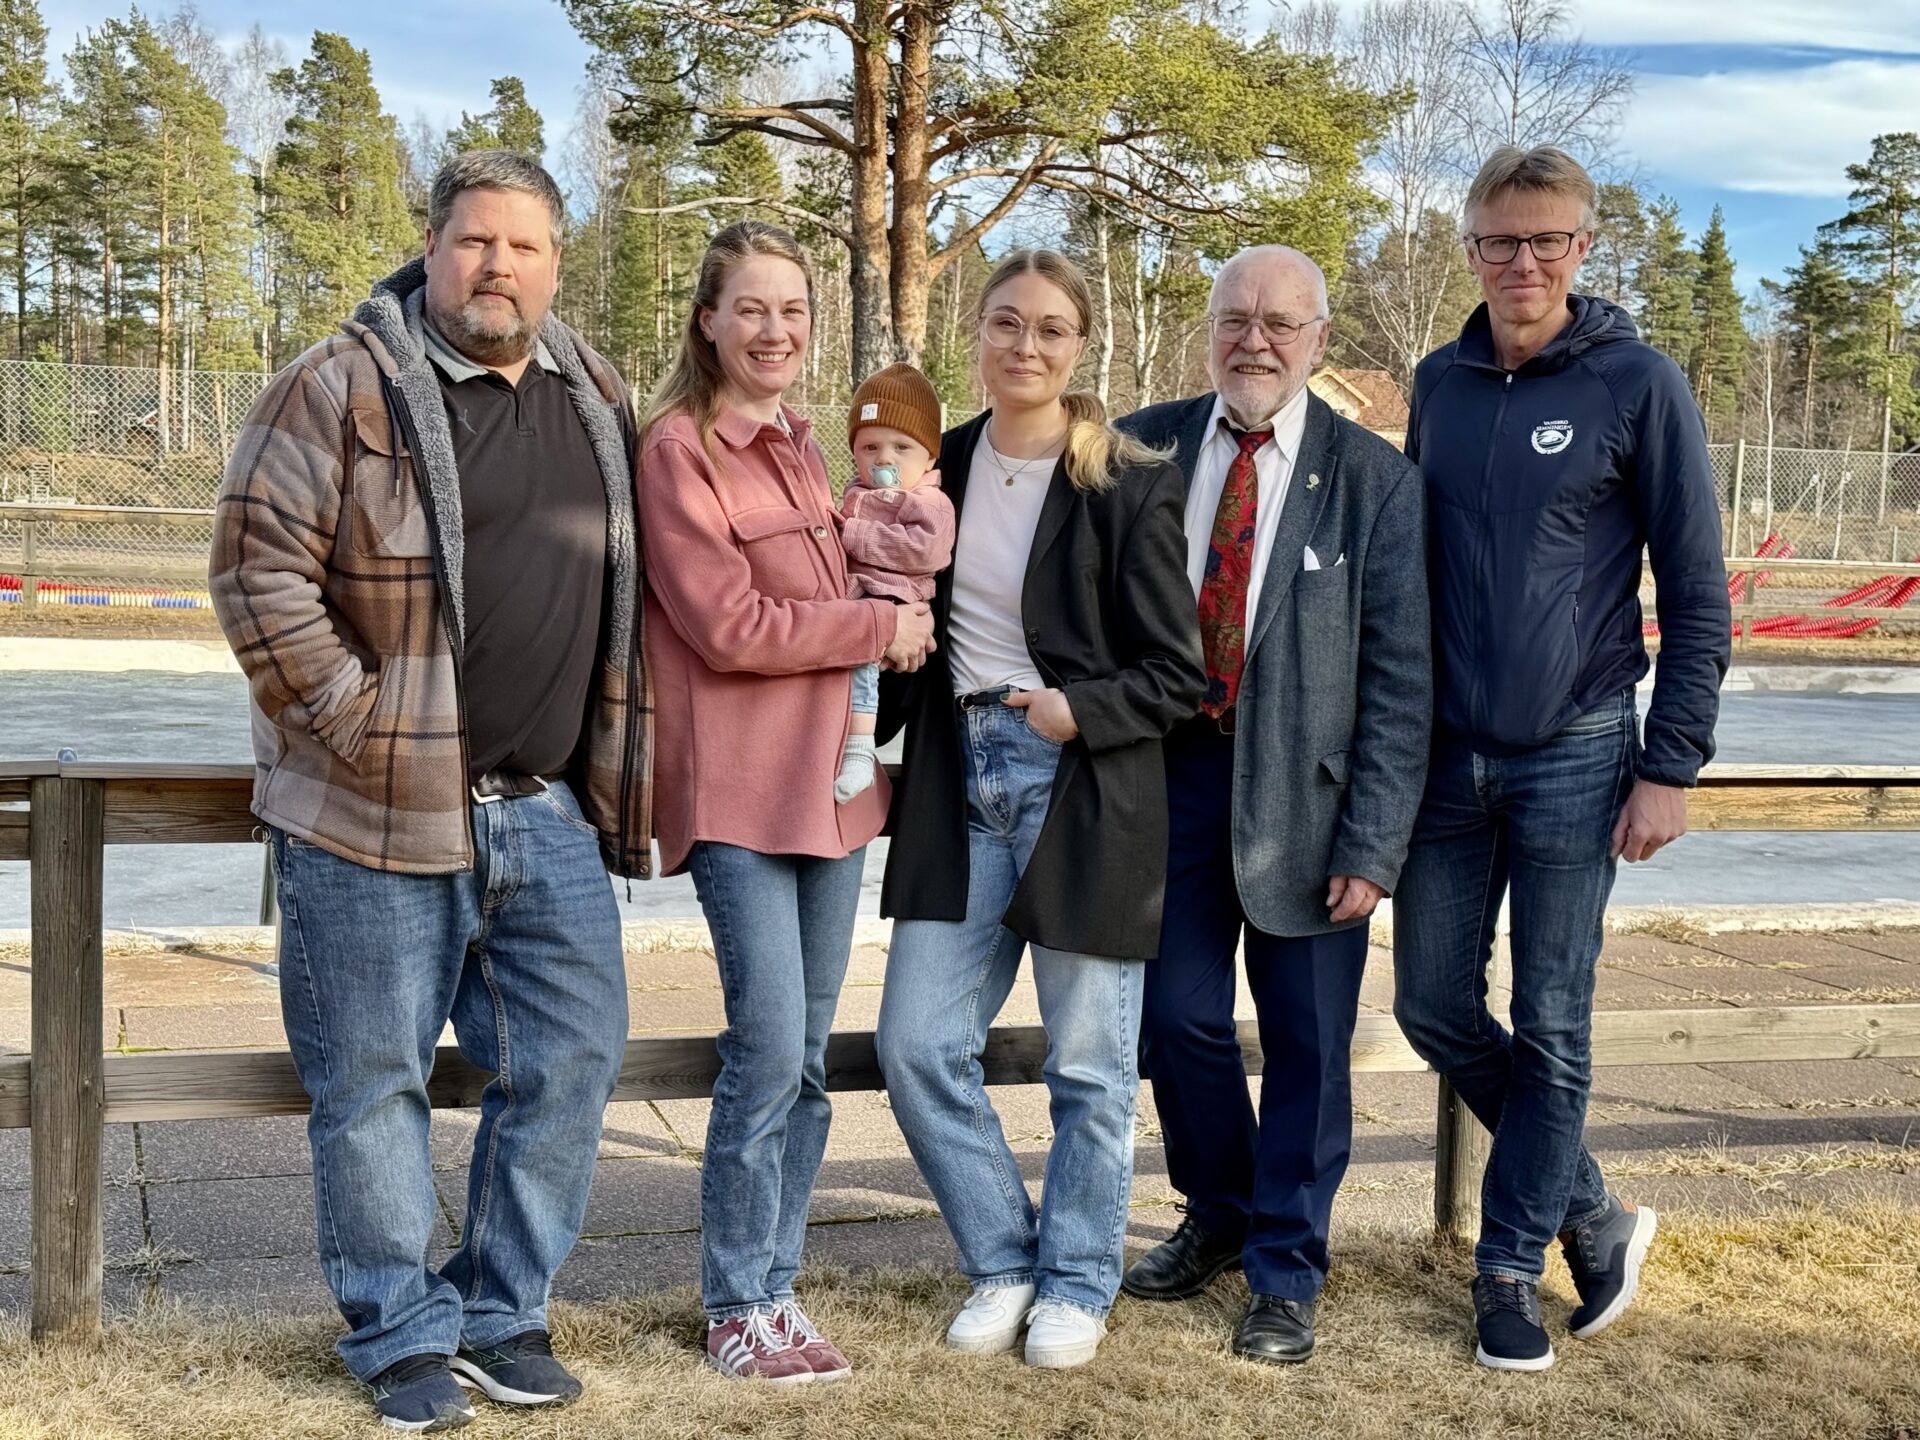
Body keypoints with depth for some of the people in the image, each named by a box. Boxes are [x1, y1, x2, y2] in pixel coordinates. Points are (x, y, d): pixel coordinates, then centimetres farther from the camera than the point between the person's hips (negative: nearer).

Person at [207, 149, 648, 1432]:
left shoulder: (595, 397, 12)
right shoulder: (344, 388, -7)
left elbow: (624, 590, 21)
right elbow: (259, 568, -11)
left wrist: (609, 766, 14)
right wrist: (351, 722, -14)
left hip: (551, 811, 5)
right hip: (380, 813, -5)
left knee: (572, 1057, 8)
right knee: (375, 1080, 4)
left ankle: (503, 1311, 25)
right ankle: (401, 1335, 20)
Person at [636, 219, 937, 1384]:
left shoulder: (804, 449, 15)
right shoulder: (678, 447, -7)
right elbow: (730, 625, -15)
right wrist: (882, 626, -7)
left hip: (831, 778, 7)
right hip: (738, 787, -7)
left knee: (807, 1059, 10)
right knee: (770, 1050, -7)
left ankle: (777, 1286, 22)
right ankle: (737, 1308, 8)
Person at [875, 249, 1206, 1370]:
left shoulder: (1130, 487, -8)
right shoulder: (942, 467, 7)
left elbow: (1178, 674, -6)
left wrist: (1082, 712, -20)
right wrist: (879, 751, 5)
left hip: (1085, 791, -5)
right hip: (960, 782, 5)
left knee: (1090, 1063, 6)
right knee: (919, 1046, 2)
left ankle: (1076, 1285, 26)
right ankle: (1003, 1264, 23)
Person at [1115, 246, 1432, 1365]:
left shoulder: (1373, 479, -5)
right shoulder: (1143, 449, 3)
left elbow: (1401, 676, -6)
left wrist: (1373, 843, -11)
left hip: (1304, 789, -2)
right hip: (1173, 769, 3)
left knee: (1308, 1040, 6)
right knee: (1177, 1017, 10)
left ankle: (1287, 1272, 24)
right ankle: (1219, 1217, 36)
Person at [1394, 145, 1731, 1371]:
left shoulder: (1639, 385, -6)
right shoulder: (1440, 384, 6)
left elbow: (1698, 596, -5)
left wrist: (1671, 768, -10)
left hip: (1575, 762, -4)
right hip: (1446, 758, 5)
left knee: (1552, 1030, 4)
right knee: (1435, 1008, 8)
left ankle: (1511, 1271, 19)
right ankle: (1593, 1213, 27)